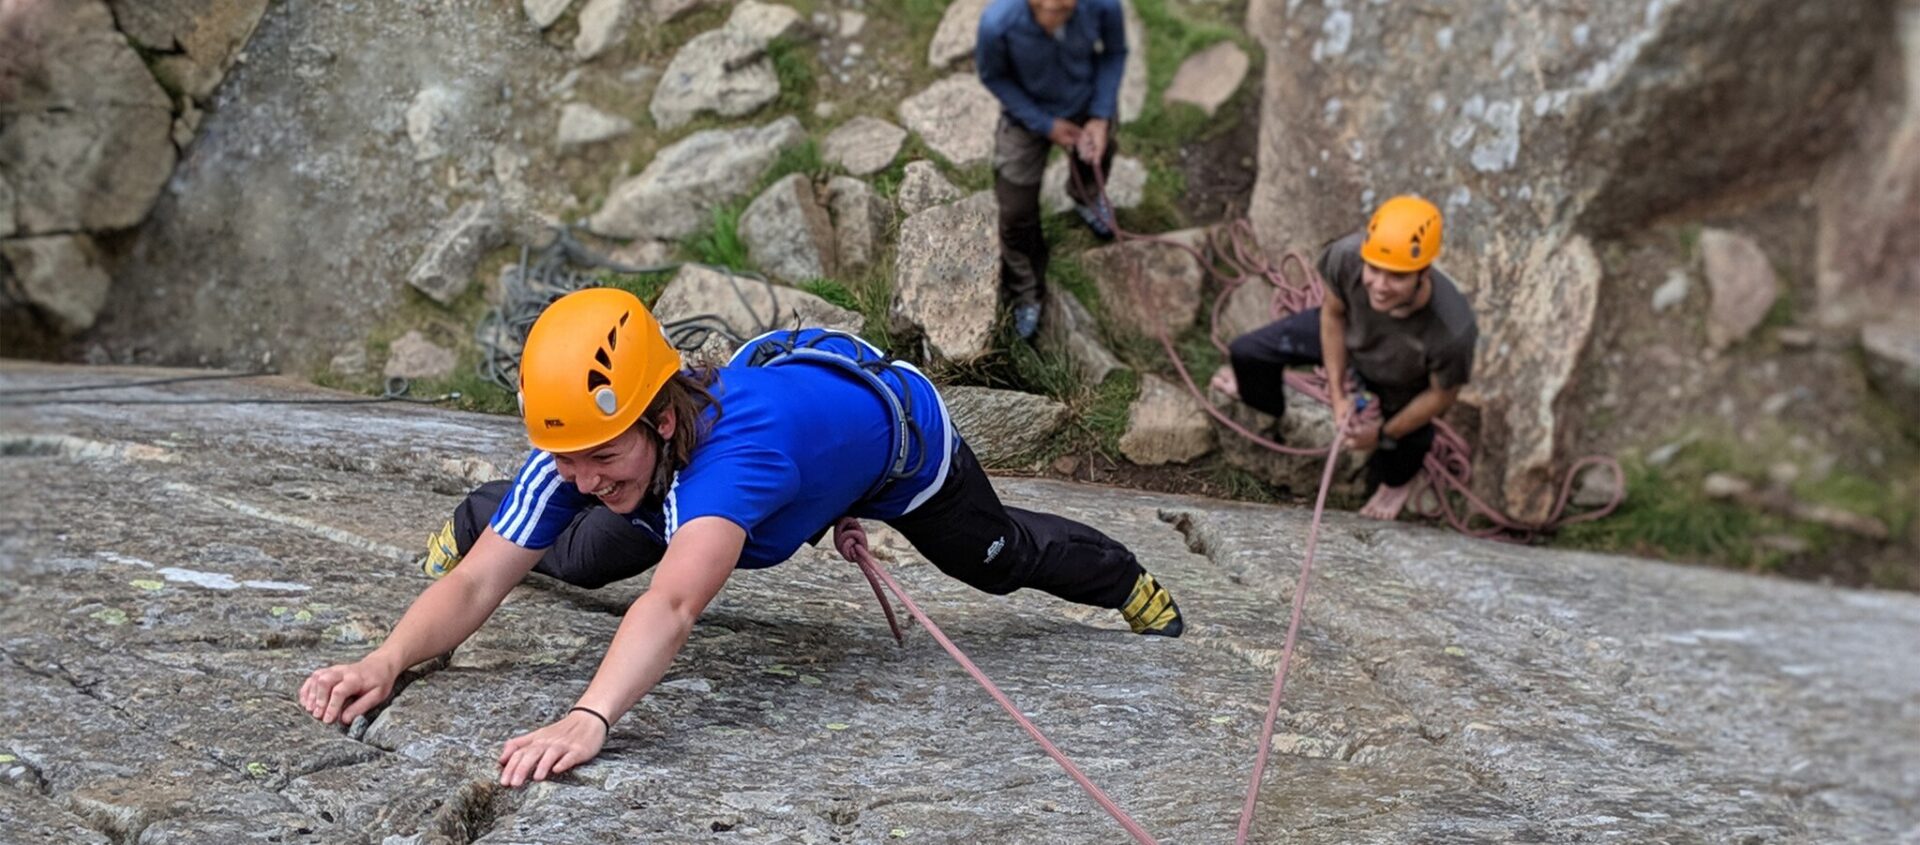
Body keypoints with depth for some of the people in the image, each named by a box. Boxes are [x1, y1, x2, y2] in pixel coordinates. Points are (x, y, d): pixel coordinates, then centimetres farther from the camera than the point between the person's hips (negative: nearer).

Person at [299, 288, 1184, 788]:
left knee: (1000, 556, 23)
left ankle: (1127, 581, 56)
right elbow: (477, 585, -38)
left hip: (889, 419, -4)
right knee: (580, 559, 10)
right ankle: (477, 516, 46)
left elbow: (675, 602, -65)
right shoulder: (576, 453, -35)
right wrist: (387, 660, -56)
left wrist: (587, 719, -79)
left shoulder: (737, 441, -52)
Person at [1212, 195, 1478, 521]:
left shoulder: (1452, 330, -47)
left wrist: (1384, 435, -11)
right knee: (1246, 352, 9)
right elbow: (1333, 312, -16)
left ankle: (1397, 479, 56)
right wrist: (1338, 393, -12)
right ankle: (1259, 394, 49)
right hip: (1351, 333, 3)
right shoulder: (1347, 256, -41)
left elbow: (1442, 395, -23)